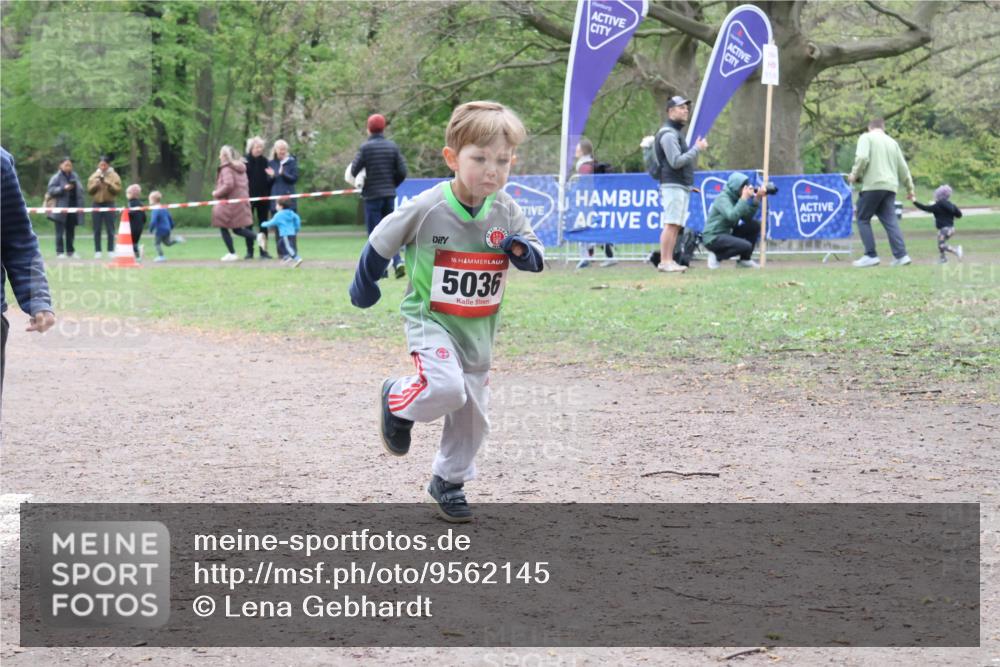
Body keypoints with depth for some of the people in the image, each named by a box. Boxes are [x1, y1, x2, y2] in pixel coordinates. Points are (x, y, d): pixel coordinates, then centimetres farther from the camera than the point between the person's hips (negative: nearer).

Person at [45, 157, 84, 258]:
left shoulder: (75, 176, 13)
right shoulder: (56, 177, -3)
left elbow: (80, 189, 18)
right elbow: (51, 190, -10)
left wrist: (80, 206, 7)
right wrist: (63, 188, -22)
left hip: (73, 208, 5)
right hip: (61, 208, -5)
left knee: (71, 231, 10)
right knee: (60, 232, -5)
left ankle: (70, 251, 17)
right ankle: (60, 252, -2)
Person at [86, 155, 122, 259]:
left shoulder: (114, 176, 3)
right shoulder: (94, 176, 10)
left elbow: (117, 189, -6)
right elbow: (89, 190, 6)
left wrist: (108, 184, -18)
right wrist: (95, 184, -11)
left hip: (109, 204, -2)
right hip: (97, 204, 2)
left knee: (110, 229, -2)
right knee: (97, 230, 2)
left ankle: (111, 250, 3)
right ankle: (97, 251, 6)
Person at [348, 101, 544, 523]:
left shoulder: (506, 211, -8)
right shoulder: (427, 208, -20)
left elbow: (535, 257, 2)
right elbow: (381, 242, -4)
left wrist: (522, 250, -22)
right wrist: (364, 285, 9)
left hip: (479, 327, 5)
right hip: (430, 319, -5)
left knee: (472, 413, 11)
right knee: (446, 388, -29)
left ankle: (449, 481, 34)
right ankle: (397, 401, 4)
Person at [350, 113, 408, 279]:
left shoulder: (366, 147, -9)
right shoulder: (392, 147, 3)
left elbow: (354, 170, -9)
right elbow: (402, 172, 1)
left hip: (372, 195, -4)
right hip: (389, 195, 4)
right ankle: (397, 262, -6)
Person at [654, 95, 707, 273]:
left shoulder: (677, 133, 23)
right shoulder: (668, 134, -10)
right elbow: (676, 161, -19)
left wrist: (696, 149, 10)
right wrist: (697, 149, -14)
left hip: (682, 186, 10)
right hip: (673, 185, -10)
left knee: (676, 225, 7)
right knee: (671, 224, -13)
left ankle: (669, 261, 7)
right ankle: (665, 262, -16)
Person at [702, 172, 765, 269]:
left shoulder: (736, 198, 10)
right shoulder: (723, 198, -15)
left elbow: (747, 218, 2)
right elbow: (732, 216, -32)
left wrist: (757, 199, -7)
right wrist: (744, 198, -26)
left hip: (727, 234, 9)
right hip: (713, 238, -9)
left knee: (755, 225, 3)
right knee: (746, 246, -27)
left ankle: (744, 260, 6)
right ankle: (717, 256, -7)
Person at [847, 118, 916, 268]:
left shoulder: (866, 137, 4)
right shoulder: (892, 142, 20)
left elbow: (862, 158, -14)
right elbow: (903, 167, 20)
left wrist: (855, 174, 0)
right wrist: (909, 188, 26)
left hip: (872, 185, -5)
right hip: (890, 187, 5)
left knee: (863, 219, 4)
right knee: (890, 221, 5)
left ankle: (871, 255, -2)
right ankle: (901, 255, -5)